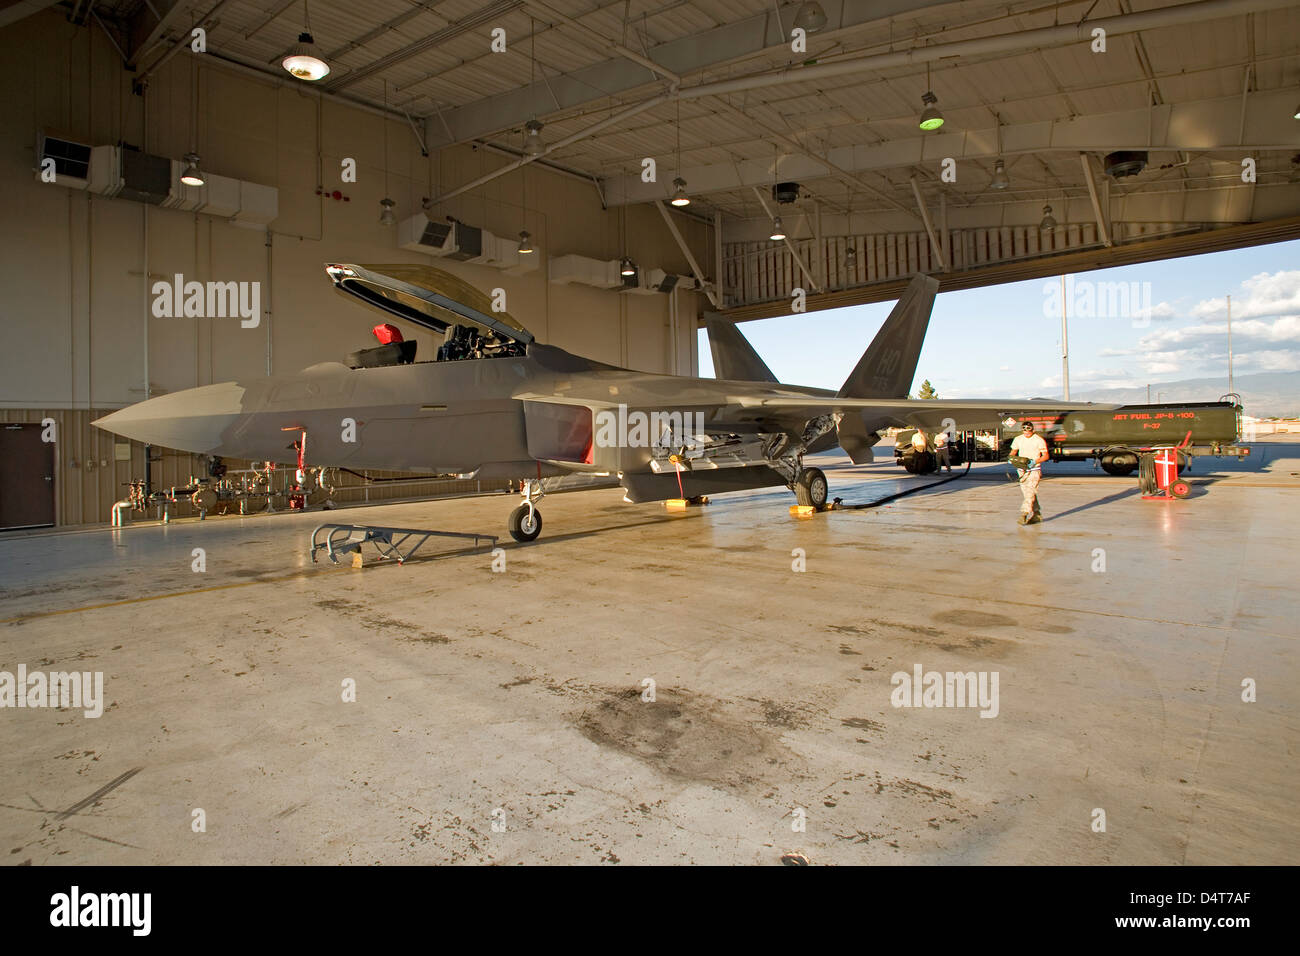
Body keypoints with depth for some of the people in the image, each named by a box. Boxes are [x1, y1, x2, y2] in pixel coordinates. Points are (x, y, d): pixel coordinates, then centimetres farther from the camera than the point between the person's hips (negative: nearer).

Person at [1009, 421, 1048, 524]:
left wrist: (1035, 462, -19)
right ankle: (1036, 515, 20)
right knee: (1026, 493, 8)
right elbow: (1013, 451, 19)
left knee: (1030, 493, -14)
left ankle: (1024, 514, -19)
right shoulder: (1018, 439, 7)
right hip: (1022, 470, 5)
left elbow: (1045, 456, -4)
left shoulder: (1039, 440, -6)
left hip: (1034, 470, -5)